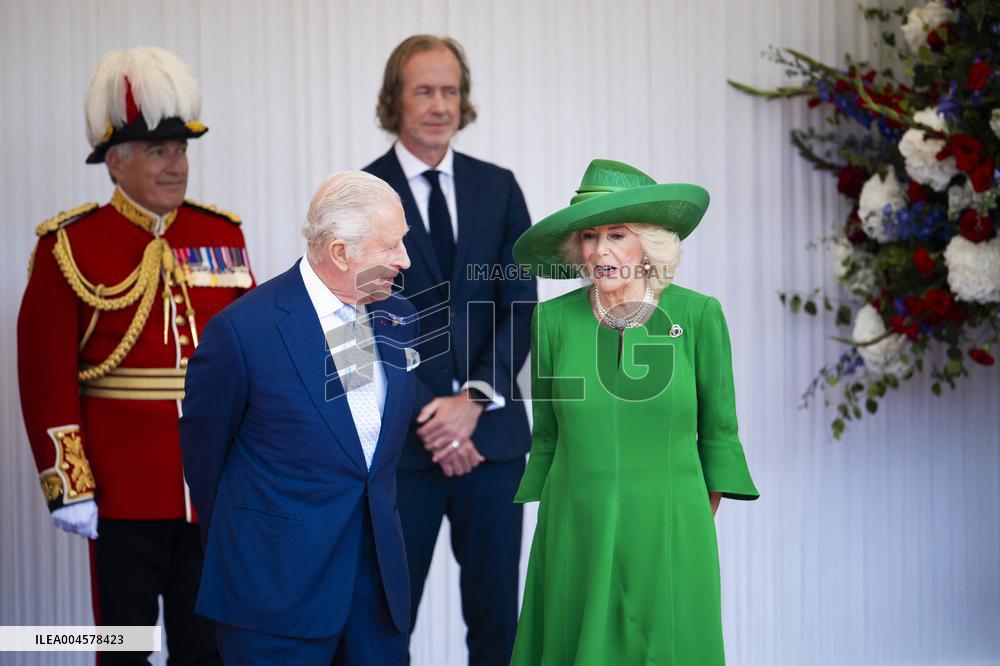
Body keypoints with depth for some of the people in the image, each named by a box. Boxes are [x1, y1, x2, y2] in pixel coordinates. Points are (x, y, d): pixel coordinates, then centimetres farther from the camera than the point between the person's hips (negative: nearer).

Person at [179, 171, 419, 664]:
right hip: (279, 584, -5)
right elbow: (203, 447, -2)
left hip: (379, 569, 5)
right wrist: (238, 543, 10)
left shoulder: (398, 318, 4)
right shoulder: (242, 329, -14)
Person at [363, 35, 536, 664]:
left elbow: (520, 305, 3)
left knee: (496, 611, 8)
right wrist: (426, 417, -11)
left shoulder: (498, 188, 8)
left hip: (493, 429, 3)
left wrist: (475, 400, -11)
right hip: (400, 438, -2)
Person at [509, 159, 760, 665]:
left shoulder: (698, 315, -5)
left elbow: (718, 431, 3)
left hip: (668, 534, -1)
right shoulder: (554, 319, -1)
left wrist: (702, 524, 4)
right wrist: (547, 524, 10)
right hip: (577, 531, 2)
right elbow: (546, 438, 8)